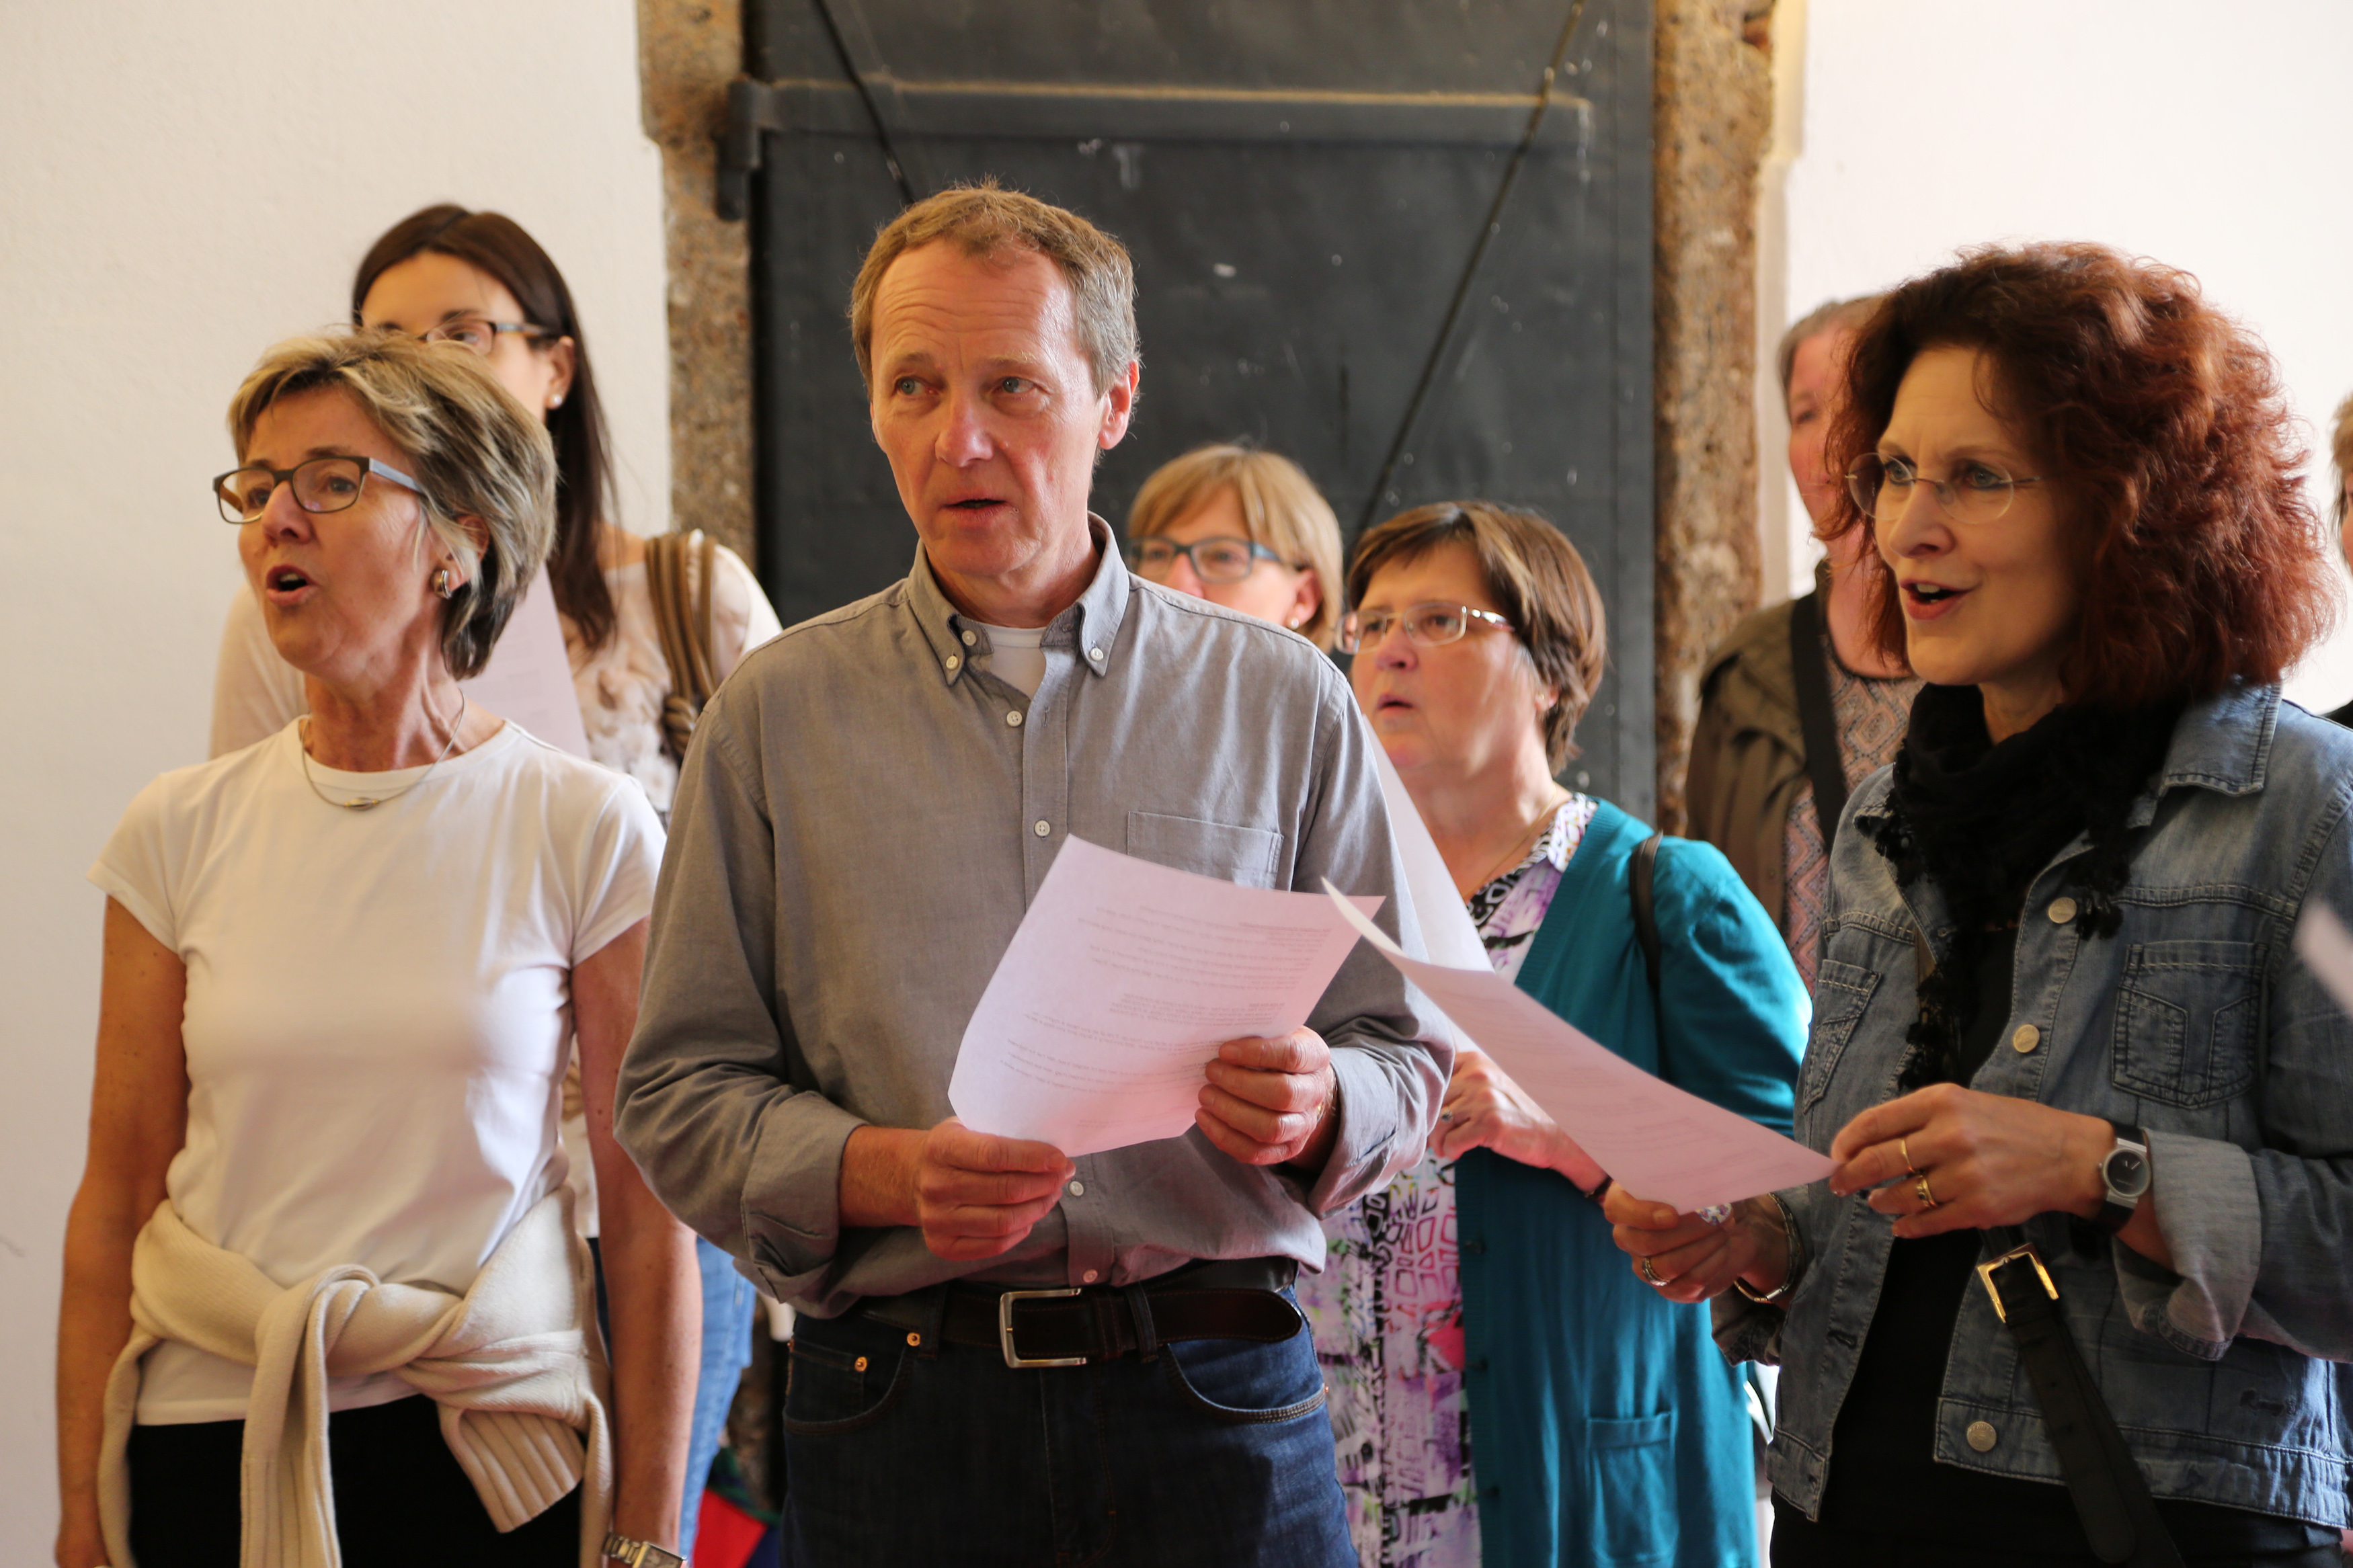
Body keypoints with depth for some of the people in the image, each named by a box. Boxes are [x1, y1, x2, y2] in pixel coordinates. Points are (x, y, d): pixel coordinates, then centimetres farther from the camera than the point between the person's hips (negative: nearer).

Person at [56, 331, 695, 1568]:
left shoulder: (585, 832, -6)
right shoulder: (182, 833, 2)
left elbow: (648, 1223, -5)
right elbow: (114, 1206, 4)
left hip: (497, 1452, -2)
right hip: (210, 1444, 2)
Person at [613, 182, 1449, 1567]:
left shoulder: (1281, 702, 7)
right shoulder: (779, 716, 6)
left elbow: (1404, 1054, 9)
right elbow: (679, 1091, 4)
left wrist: (1315, 1111, -13)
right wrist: (889, 1176, -14)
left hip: (1216, 1405, 0)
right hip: (904, 1411, 0)